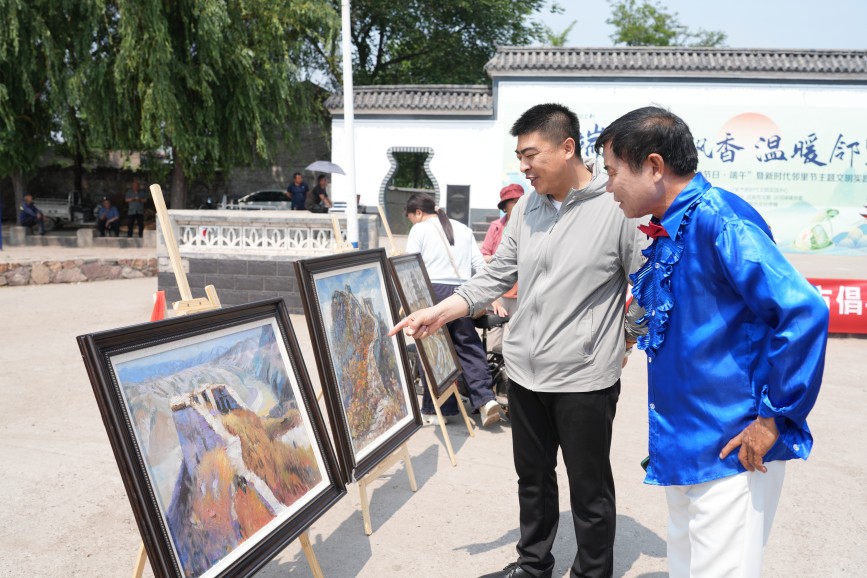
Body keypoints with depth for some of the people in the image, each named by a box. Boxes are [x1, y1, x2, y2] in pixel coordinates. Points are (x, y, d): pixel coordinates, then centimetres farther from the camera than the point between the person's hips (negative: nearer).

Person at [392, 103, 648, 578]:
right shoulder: (527, 207, 4)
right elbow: (496, 276, 5)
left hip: (585, 378, -5)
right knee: (533, 477, 21)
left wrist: (624, 341, -2)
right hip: (524, 372, 6)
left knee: (589, 487, 12)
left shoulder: (617, 207, -14)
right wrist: (439, 313, -4)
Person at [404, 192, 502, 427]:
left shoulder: (419, 230, 7)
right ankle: (485, 398, -5)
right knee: (469, 346, 8)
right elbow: (480, 265, 17)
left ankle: (436, 409, 8)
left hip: (433, 291, -4)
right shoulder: (463, 229, 21)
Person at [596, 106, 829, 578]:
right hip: (685, 449, 9)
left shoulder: (719, 220, -20)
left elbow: (803, 312, -26)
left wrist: (777, 418, -21)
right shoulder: (670, 231, 6)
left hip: (733, 449, -9)